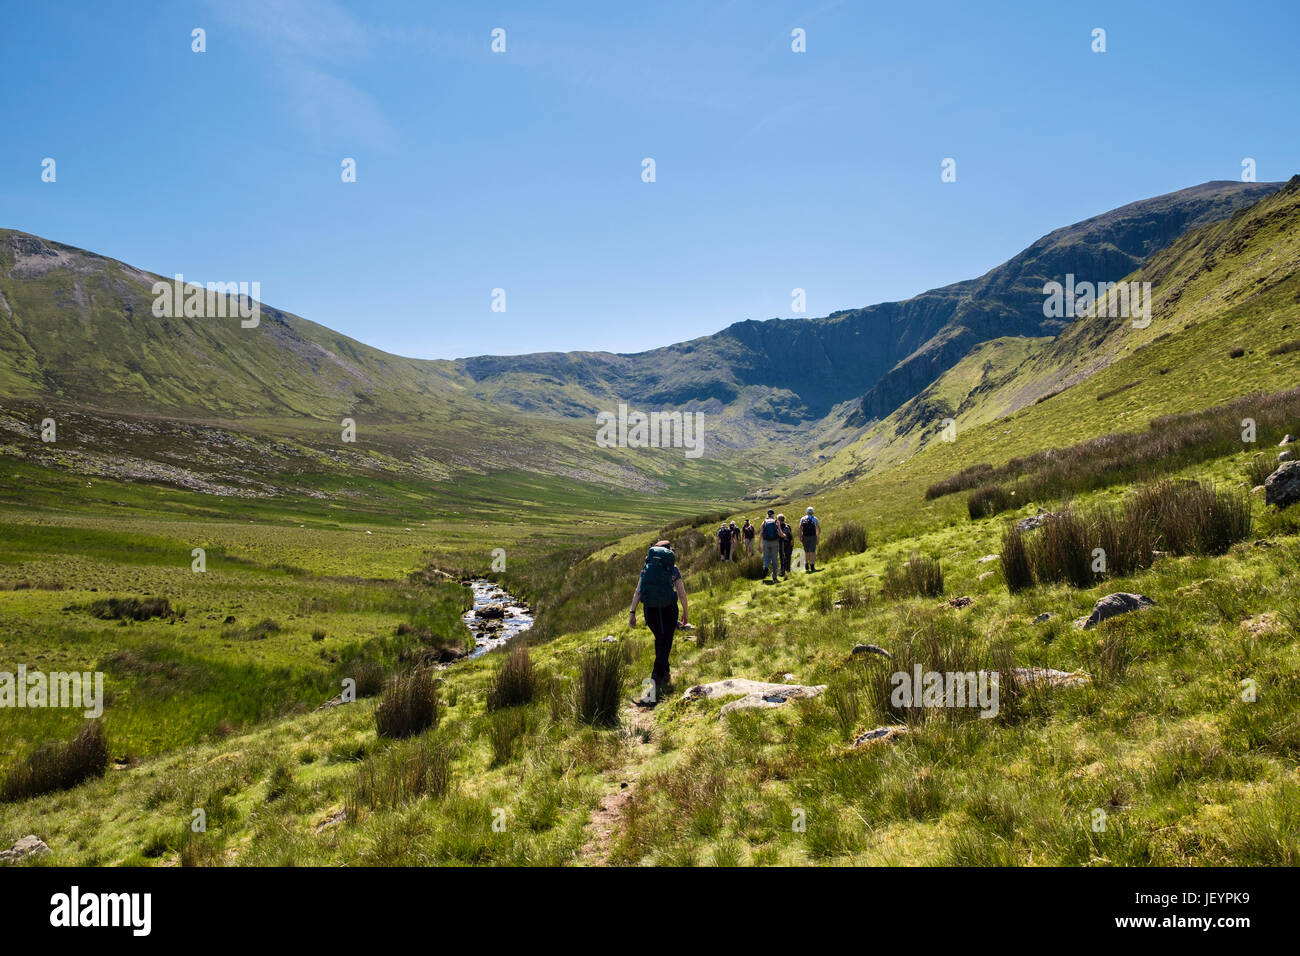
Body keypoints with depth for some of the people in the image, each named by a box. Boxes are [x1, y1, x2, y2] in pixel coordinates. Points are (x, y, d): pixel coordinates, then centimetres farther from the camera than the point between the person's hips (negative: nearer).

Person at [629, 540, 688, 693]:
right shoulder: (673, 568, 2)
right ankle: (656, 678, -13)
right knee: (665, 644, 4)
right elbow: (682, 593, 2)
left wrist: (632, 613, 0)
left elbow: (637, 592, 1)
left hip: (650, 610, 3)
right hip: (668, 609, -3)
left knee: (659, 640, 23)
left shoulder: (647, 568, 7)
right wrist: (685, 612, 14)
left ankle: (665, 673, 33)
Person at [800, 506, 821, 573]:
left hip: (805, 537, 2)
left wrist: (800, 537, -7)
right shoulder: (815, 519, 7)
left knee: (806, 552, 14)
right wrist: (818, 537, 16)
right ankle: (812, 566, -12)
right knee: (812, 551, -3)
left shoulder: (802, 519, 8)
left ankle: (806, 566, 16)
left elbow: (800, 528, -6)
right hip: (813, 537, -2)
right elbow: (819, 529, 5)